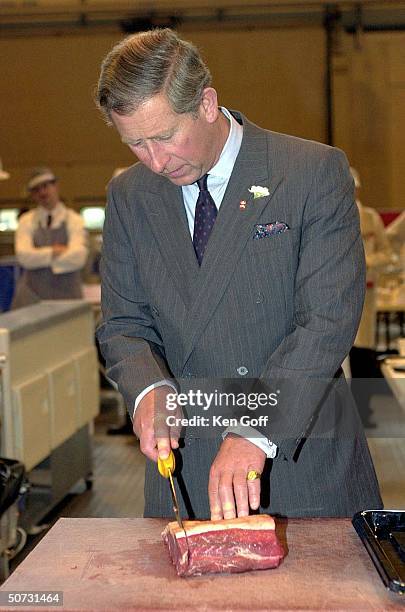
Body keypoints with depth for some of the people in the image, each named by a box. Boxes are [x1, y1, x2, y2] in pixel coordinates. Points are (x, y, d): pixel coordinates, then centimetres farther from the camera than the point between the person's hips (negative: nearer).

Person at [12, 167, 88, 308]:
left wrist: (40, 257, -4)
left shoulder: (74, 220, 4)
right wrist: (54, 252, -10)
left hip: (66, 296, -1)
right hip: (32, 296, 1)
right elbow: (24, 256, -7)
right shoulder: (26, 221, 8)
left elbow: (77, 258, -11)